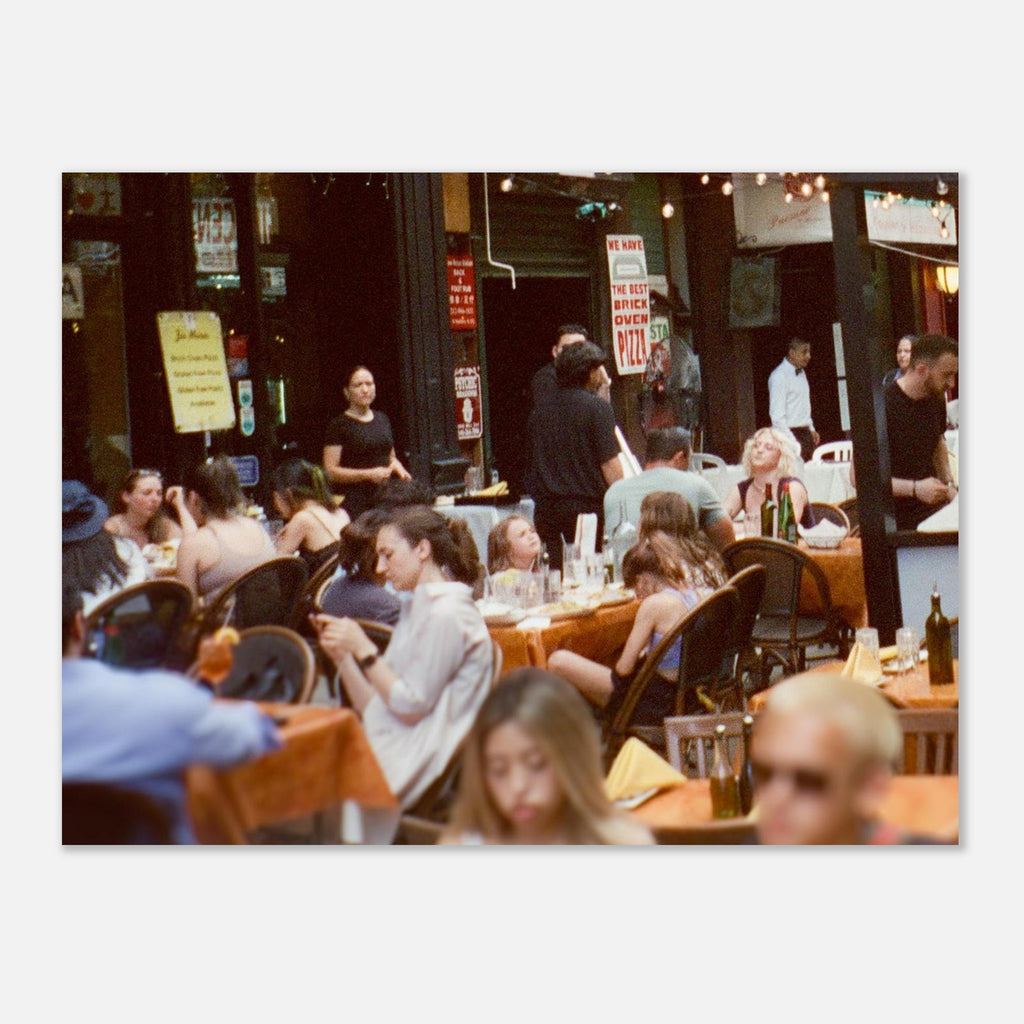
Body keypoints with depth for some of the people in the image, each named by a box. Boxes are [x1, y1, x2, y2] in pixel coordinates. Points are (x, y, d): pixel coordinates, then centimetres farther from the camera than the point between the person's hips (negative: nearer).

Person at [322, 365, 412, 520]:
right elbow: (330, 471, -7)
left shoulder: (382, 419, 18)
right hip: (354, 501, -5)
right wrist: (368, 475, -14)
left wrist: (396, 466, 7)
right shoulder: (339, 425, -1)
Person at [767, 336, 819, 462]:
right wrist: (792, 442, -21)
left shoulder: (801, 373, 14)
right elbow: (777, 415, -19)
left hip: (805, 433, 8)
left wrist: (811, 429, 16)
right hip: (789, 434, -8)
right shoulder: (779, 376, -14)